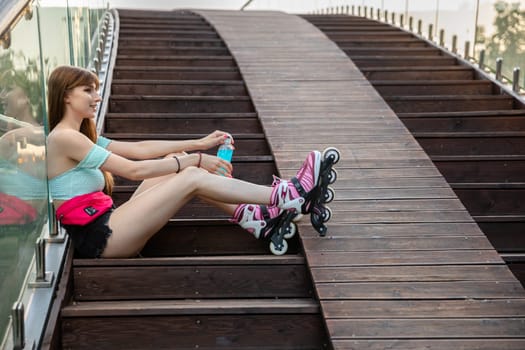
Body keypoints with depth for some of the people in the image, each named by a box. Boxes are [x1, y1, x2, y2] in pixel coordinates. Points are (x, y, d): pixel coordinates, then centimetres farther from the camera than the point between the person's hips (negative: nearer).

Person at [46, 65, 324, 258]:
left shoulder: (81, 136, 17)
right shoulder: (63, 138, -13)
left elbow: (139, 148, 15)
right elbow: (133, 170, -17)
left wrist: (198, 145, 10)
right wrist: (194, 160, -13)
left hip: (106, 225, 9)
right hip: (98, 238, -9)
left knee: (179, 164, 2)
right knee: (192, 178, -15)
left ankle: (251, 218, -3)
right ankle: (288, 197, -11)